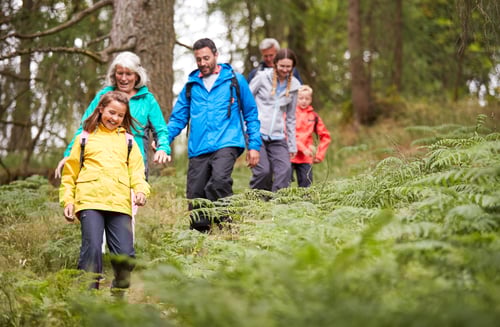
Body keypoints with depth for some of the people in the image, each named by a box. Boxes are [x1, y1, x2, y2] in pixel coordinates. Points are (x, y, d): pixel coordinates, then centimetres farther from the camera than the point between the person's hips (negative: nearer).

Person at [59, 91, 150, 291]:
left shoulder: (128, 141, 23)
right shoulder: (85, 138, 19)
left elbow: (137, 171, 15)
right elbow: (70, 173, 18)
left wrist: (141, 190, -6)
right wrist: (67, 200, 6)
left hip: (120, 203, 1)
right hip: (90, 201, -1)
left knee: (125, 254, -7)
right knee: (92, 248, -17)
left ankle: (119, 292, 16)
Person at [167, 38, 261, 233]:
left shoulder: (235, 80, 8)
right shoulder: (191, 85, 16)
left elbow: (251, 115, 12)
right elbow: (178, 118, 16)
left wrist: (254, 145, 5)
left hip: (226, 144, -4)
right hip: (198, 149, 4)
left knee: (219, 181, -29)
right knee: (195, 195, 1)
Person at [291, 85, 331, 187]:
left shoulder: (314, 117, 11)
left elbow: (325, 137, 17)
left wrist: (319, 155, 8)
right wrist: (303, 148, -16)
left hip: (306, 159, 3)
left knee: (306, 187, 0)